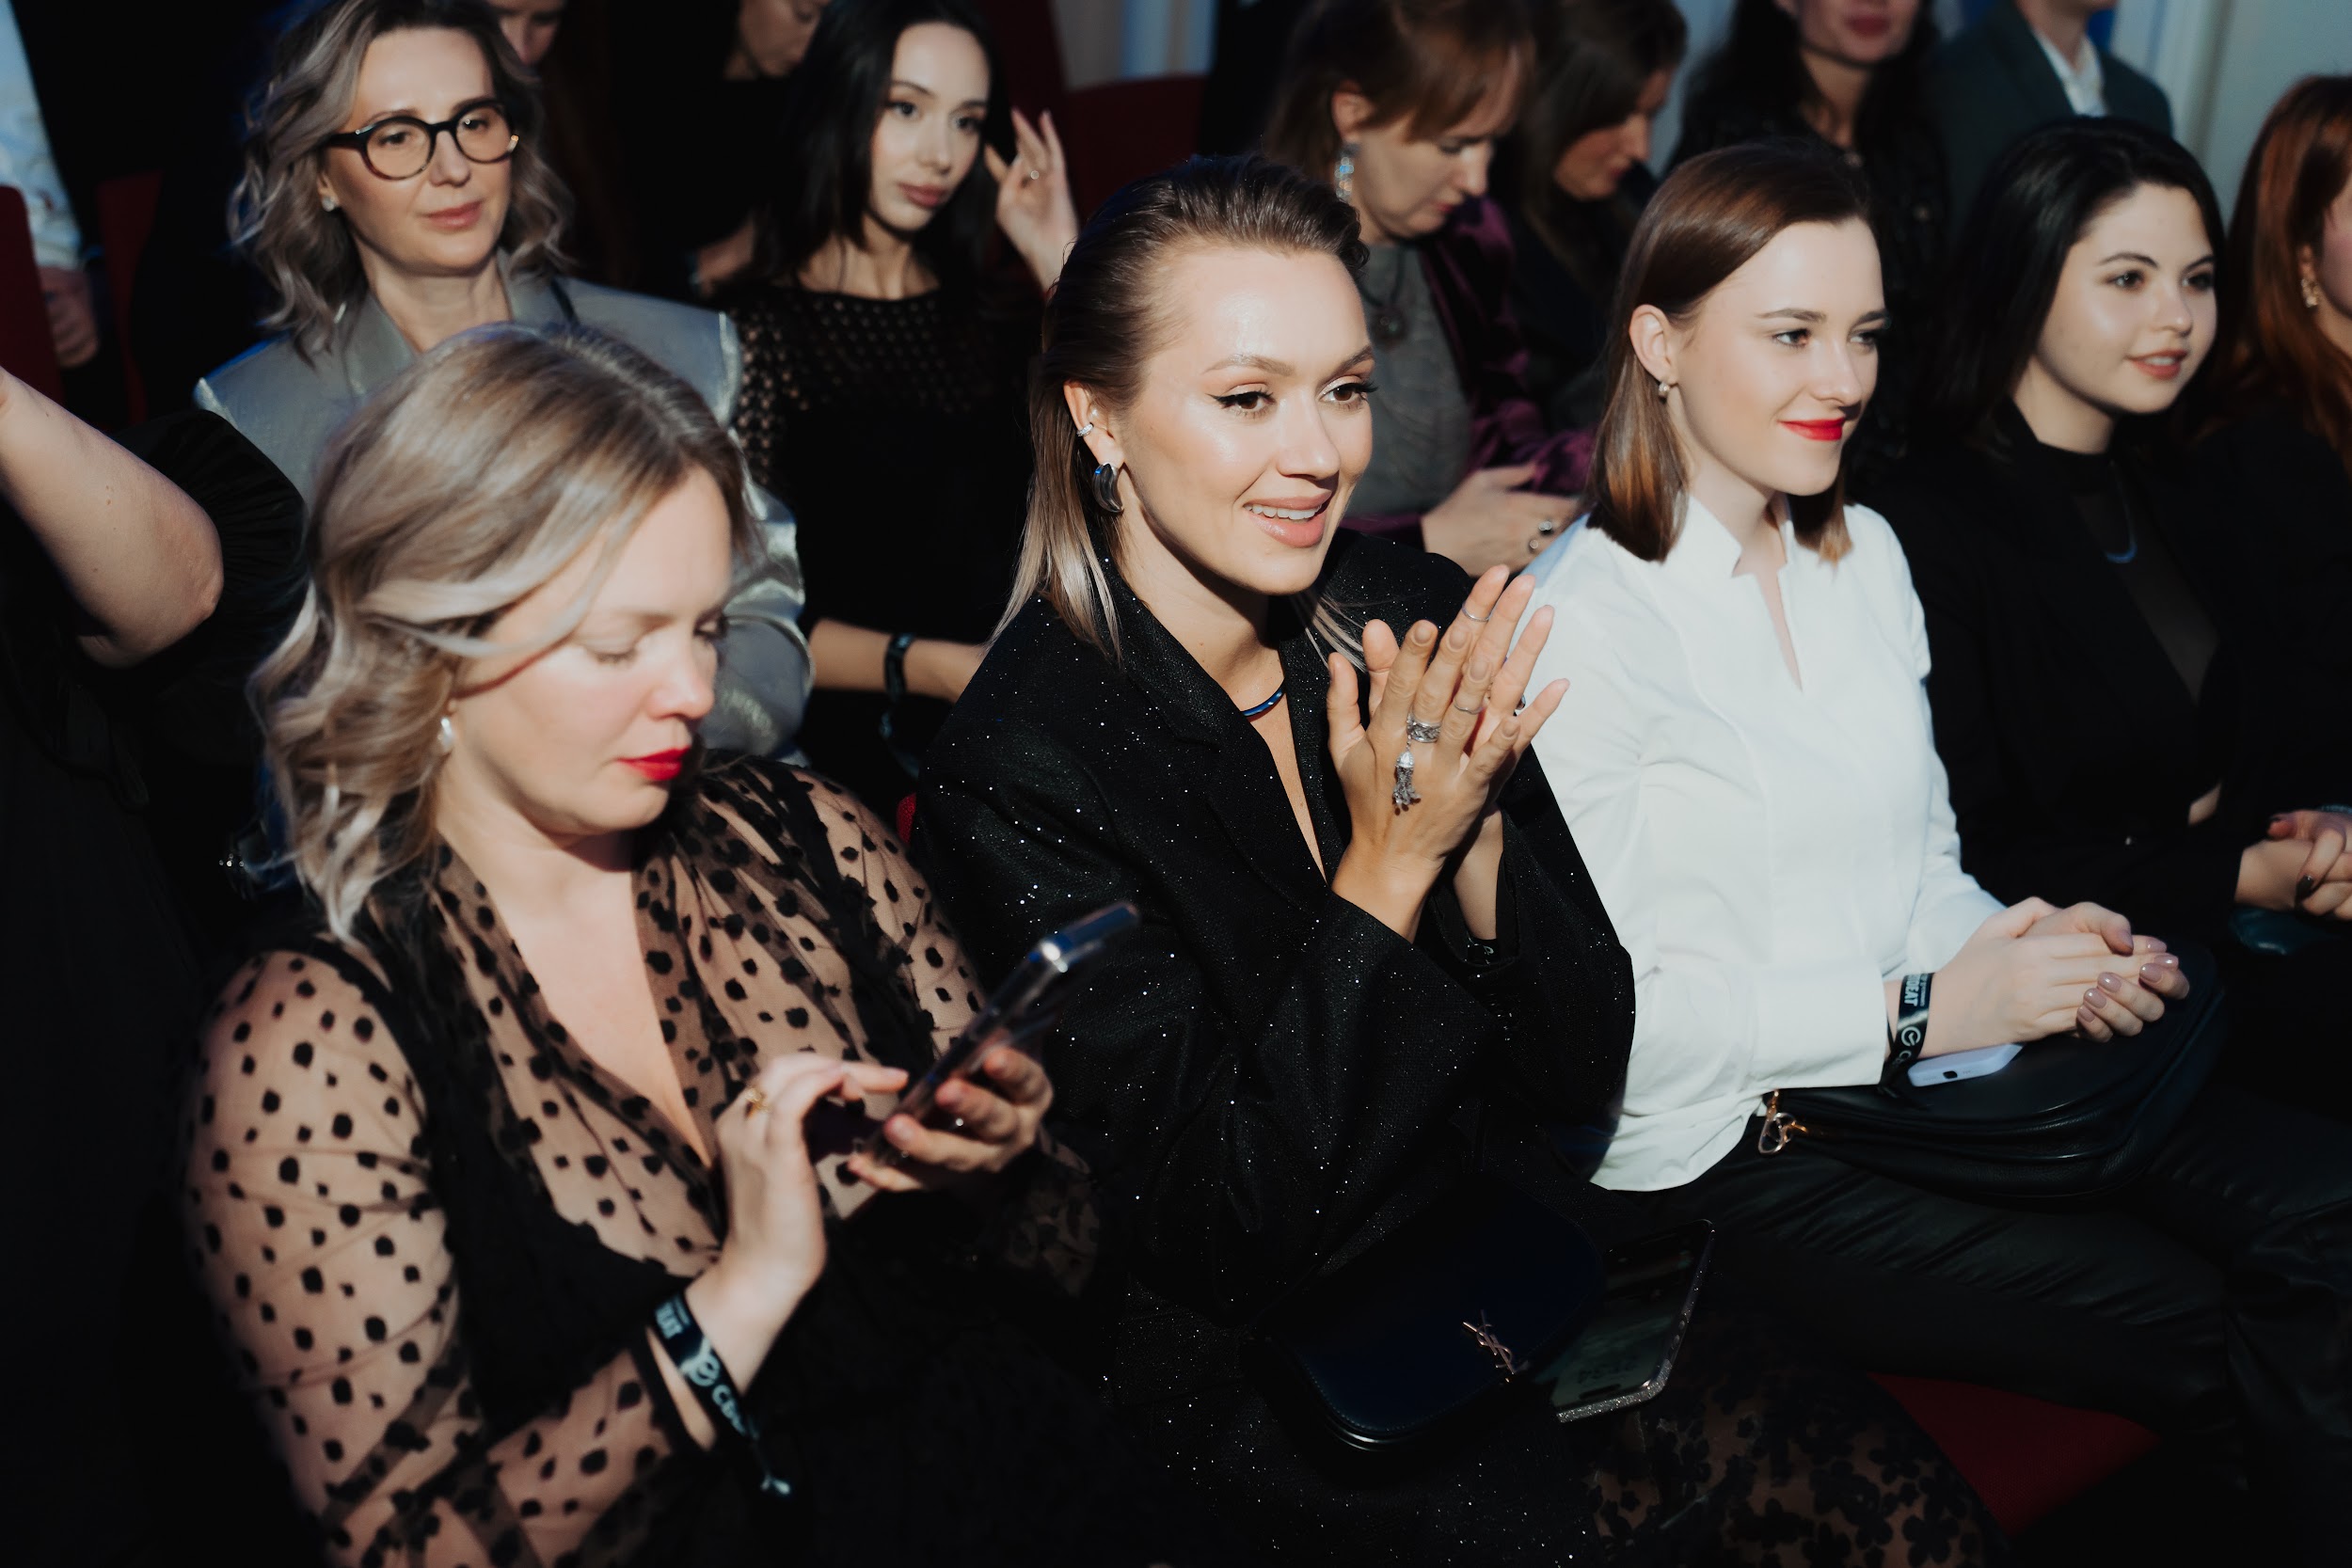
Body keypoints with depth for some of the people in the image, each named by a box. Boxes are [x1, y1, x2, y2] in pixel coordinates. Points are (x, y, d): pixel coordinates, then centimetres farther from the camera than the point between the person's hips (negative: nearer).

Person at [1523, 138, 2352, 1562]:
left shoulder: (1868, 554, 13)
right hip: (1730, 1146, -7)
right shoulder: (1578, 624, -12)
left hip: (1938, 1056, 7)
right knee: (2197, 1334, -19)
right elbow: (1602, 1008, -15)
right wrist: (1921, 1007, -16)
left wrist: (2027, 949, -5)